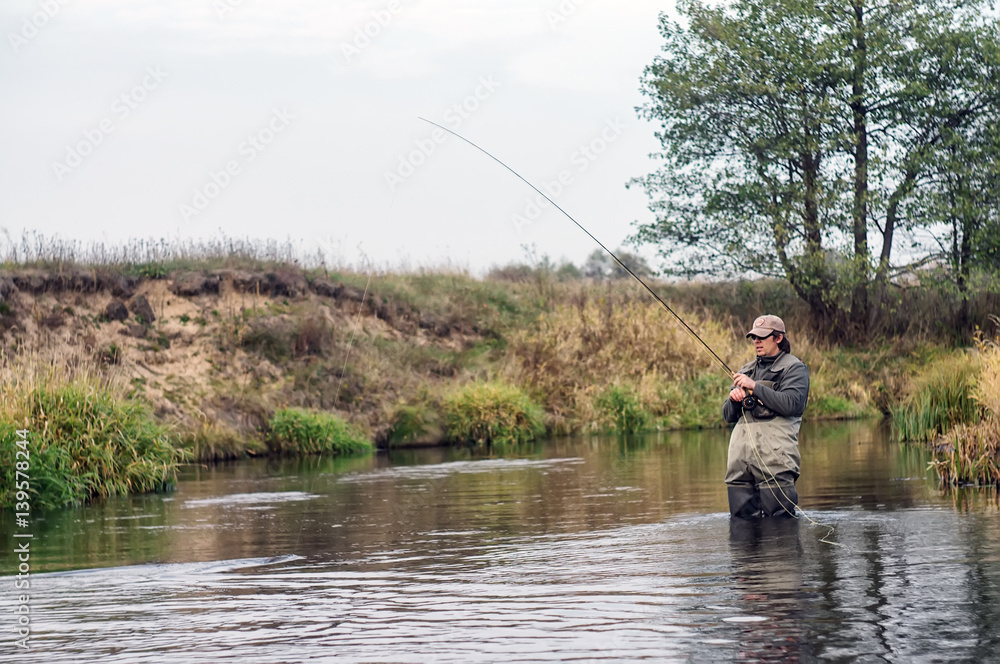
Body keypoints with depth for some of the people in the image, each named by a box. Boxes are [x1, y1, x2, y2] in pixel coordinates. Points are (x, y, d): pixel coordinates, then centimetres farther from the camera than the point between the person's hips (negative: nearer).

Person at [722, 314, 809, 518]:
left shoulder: (794, 368, 6)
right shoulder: (747, 370, 25)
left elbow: (790, 404, -11)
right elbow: (728, 416, 24)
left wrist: (754, 386, -10)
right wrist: (733, 399, 2)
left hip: (774, 455, -6)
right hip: (740, 454, 6)